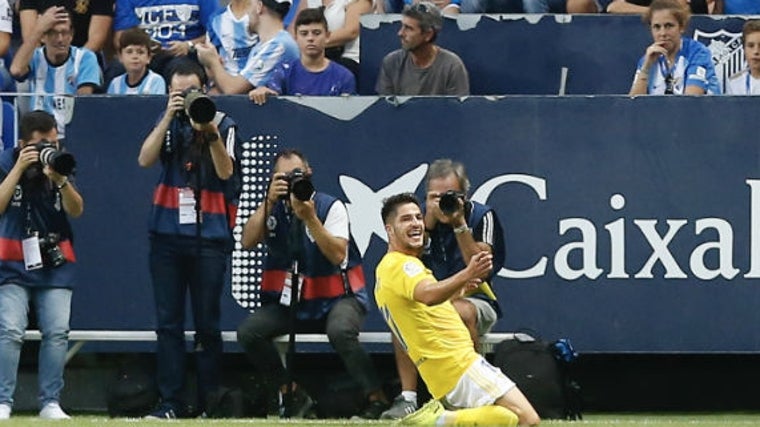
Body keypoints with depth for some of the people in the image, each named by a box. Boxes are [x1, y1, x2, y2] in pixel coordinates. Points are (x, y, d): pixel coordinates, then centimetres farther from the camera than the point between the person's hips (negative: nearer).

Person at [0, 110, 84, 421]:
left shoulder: (59, 162, 5)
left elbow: (76, 210, -4)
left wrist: (61, 180, -22)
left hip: (55, 263, 3)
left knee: (57, 333, -5)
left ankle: (50, 403, 0)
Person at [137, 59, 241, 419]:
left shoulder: (223, 124, 3)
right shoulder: (167, 123, 11)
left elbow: (225, 172, -9)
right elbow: (145, 160, -5)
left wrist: (211, 133, -23)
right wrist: (170, 116, -12)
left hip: (209, 236, -2)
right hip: (167, 234, 2)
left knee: (207, 323, -1)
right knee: (168, 322, 0)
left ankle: (209, 402, 4)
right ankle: (170, 402, 1)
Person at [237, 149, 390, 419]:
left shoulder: (330, 207, -7)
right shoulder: (273, 209, 4)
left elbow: (338, 255, -19)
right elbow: (248, 242, -12)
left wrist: (310, 219, -26)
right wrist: (270, 200, -18)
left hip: (338, 298, -4)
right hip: (289, 301, 4)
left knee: (340, 331, -37)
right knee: (248, 332, -18)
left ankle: (377, 400, -25)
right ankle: (292, 396, -3)